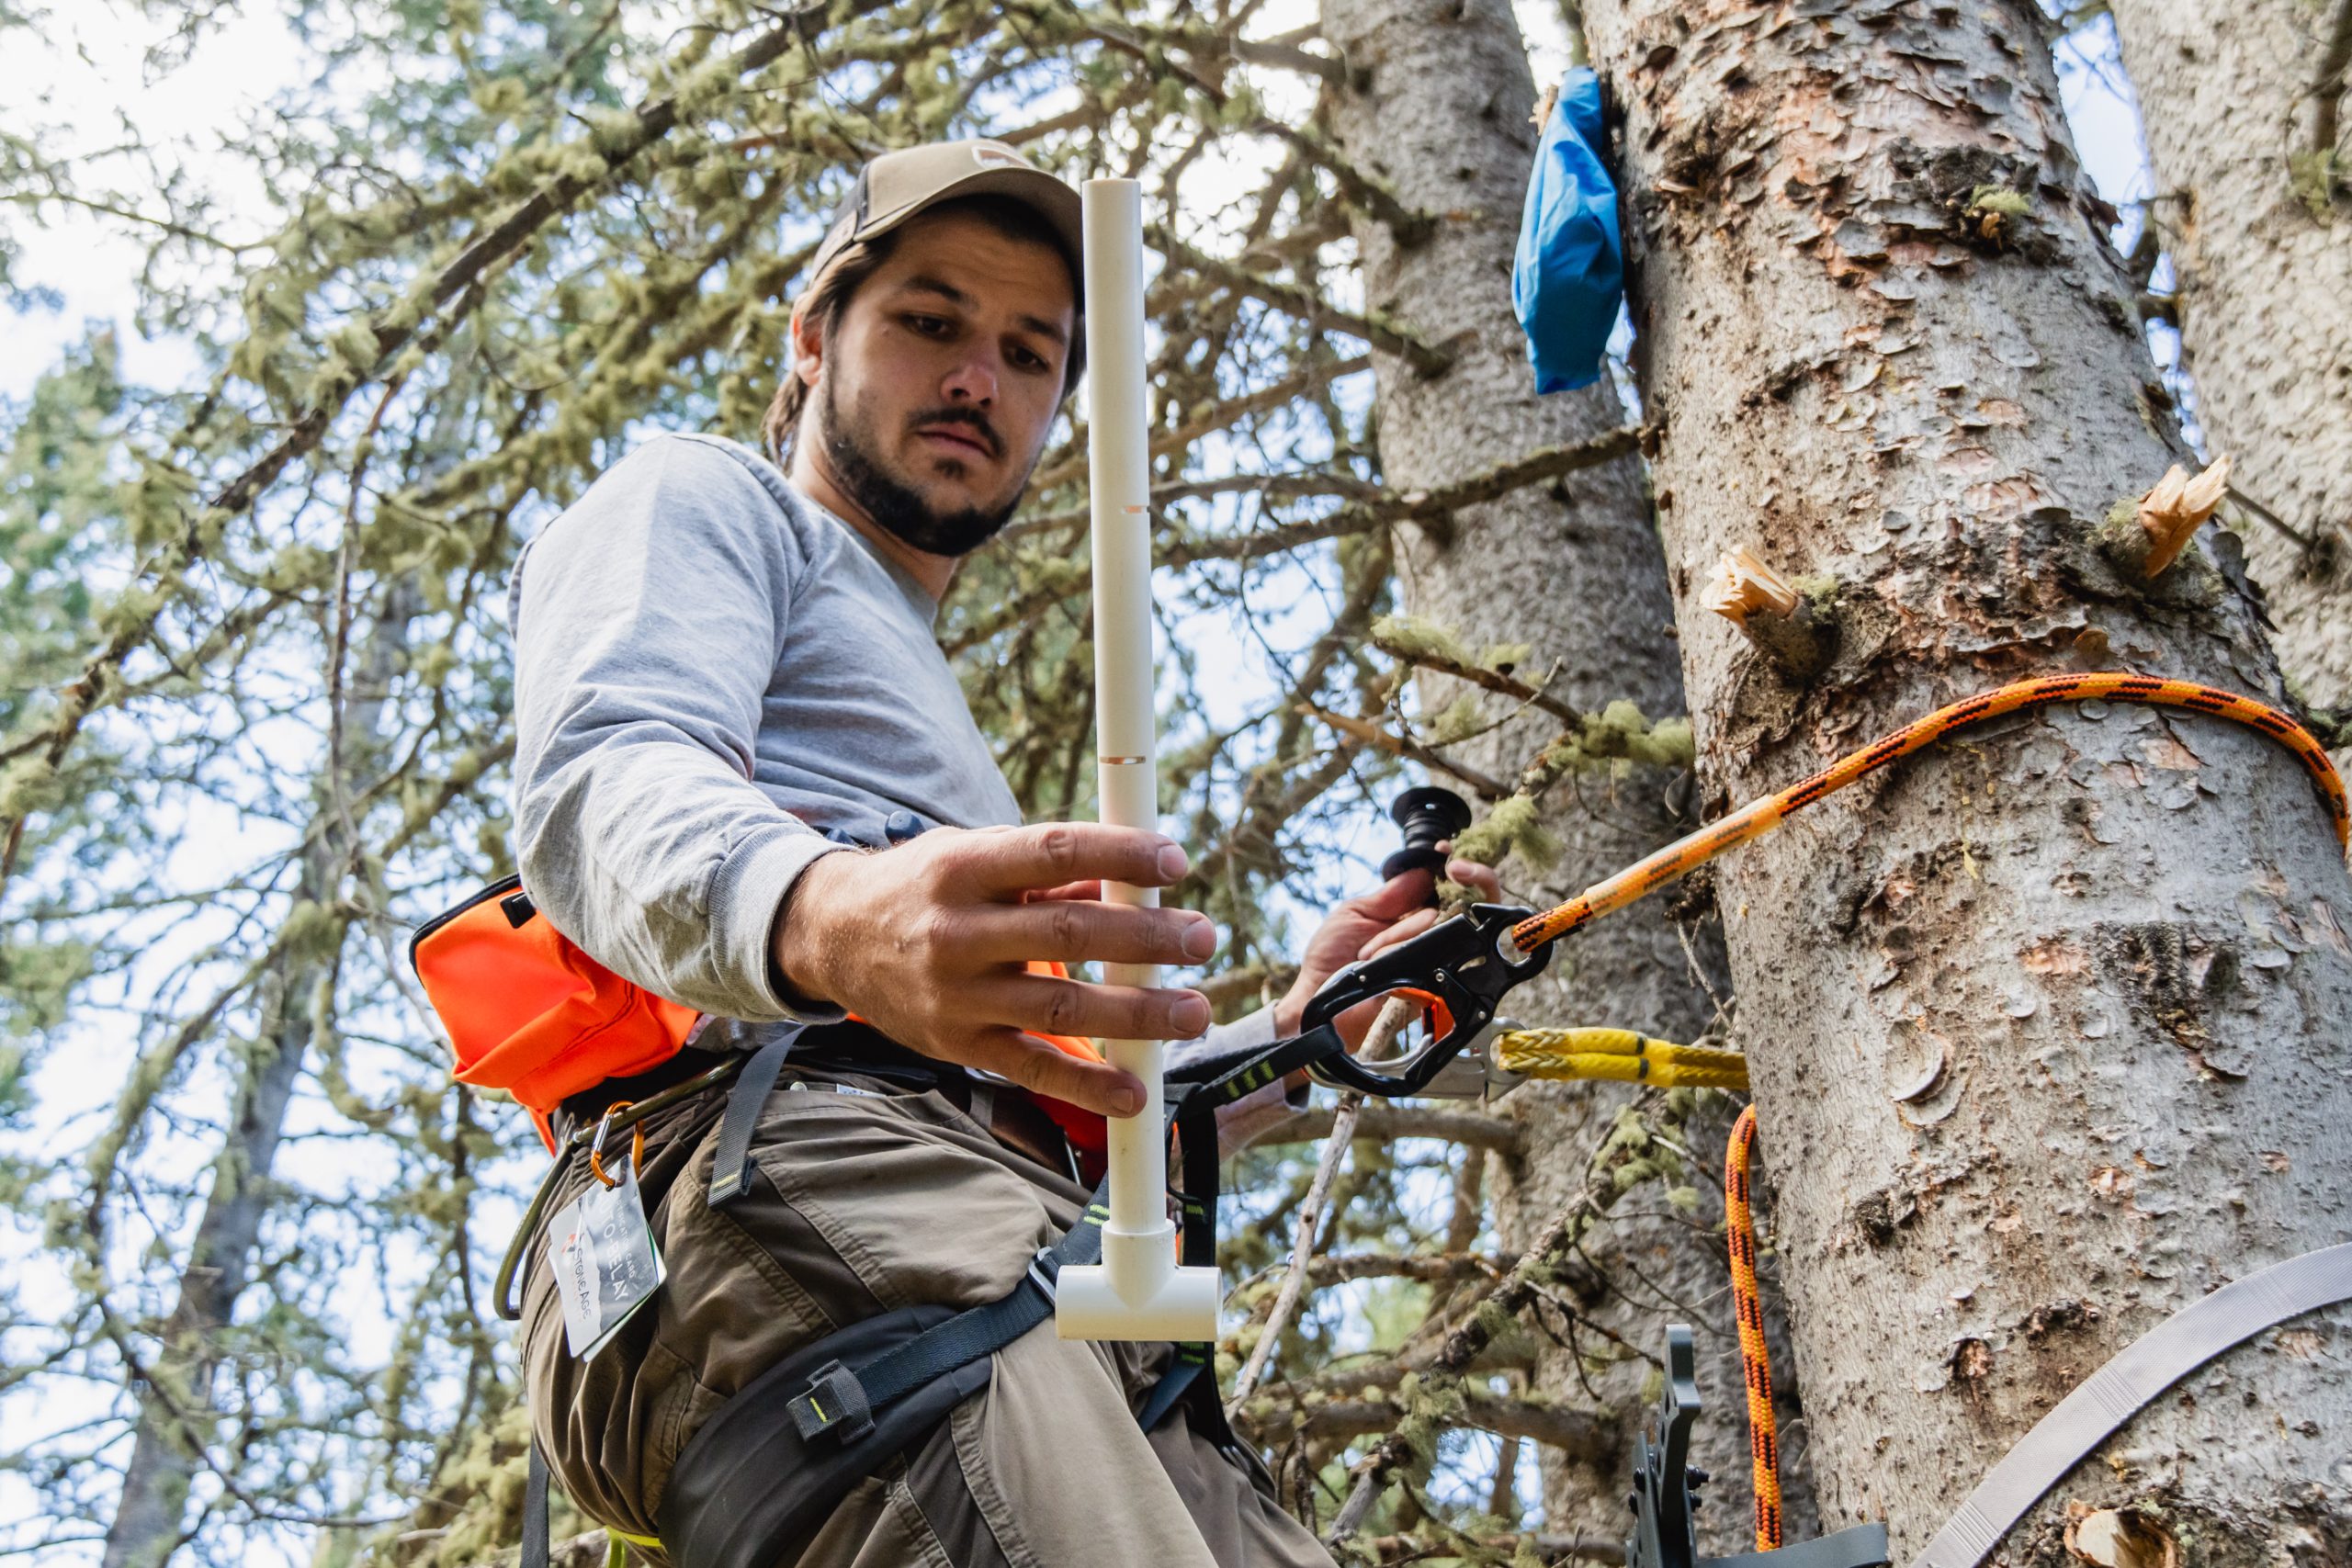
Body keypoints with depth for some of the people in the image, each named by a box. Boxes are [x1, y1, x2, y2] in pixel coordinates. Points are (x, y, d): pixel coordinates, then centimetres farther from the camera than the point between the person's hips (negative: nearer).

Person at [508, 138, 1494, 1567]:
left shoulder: (931, 715, 42)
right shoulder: (703, 501, 18)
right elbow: (598, 784, -7)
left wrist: (1290, 1041, 24)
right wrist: (823, 919, -30)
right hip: (783, 1193, -8)